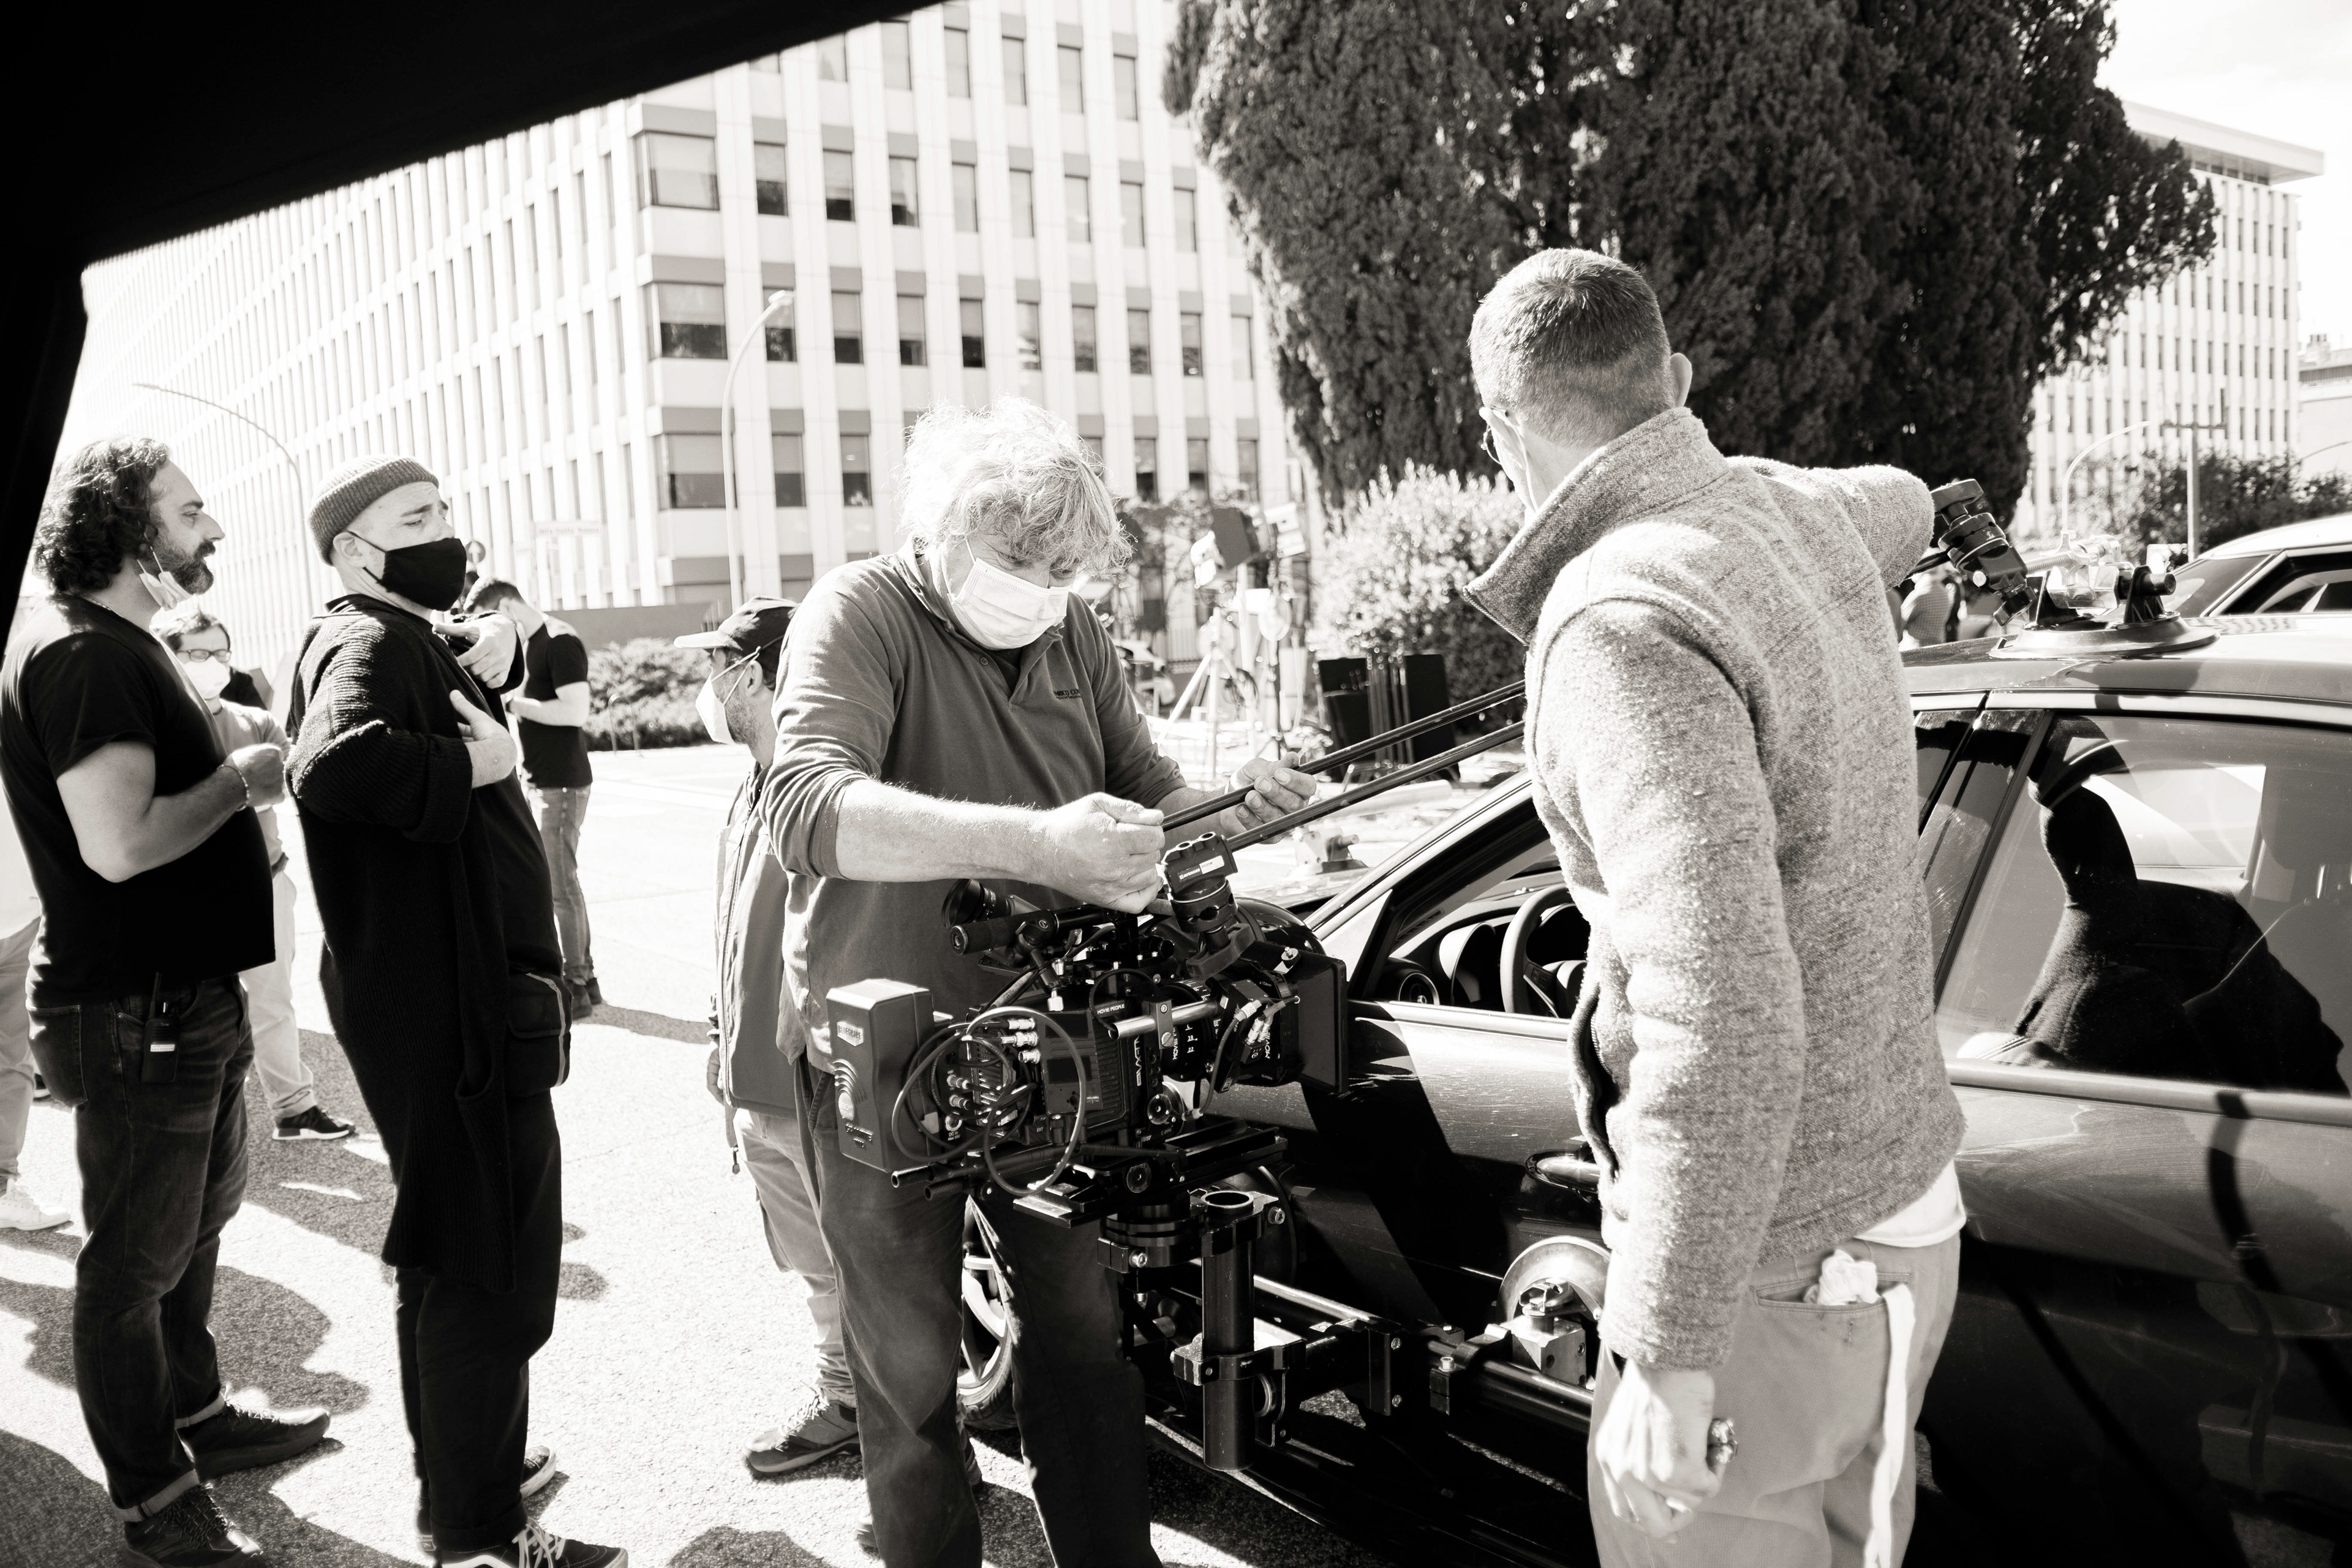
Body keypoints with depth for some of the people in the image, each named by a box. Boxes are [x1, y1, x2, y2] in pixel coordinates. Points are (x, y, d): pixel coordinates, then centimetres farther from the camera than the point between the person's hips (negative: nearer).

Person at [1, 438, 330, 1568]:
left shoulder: (118, 644, 14)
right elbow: (118, 843, -27)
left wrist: (243, 814, 5)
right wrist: (244, 779, -15)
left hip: (190, 995, 11)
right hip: (133, 1014, -10)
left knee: (197, 1221, 24)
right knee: (135, 1262, 3)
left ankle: (196, 1416, 42)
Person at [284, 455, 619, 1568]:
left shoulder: (402, 639, 15)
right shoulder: (366, 643, -18)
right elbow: (337, 764, -38)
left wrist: (482, 673, 4)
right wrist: (471, 762, -25)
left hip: (453, 997, 11)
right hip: (455, 1014, -11)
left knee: (450, 1253, 23)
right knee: (494, 1266, 0)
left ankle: (465, 1466, 41)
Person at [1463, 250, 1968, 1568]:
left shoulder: (1624, 625, -25)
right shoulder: (1793, 511, 2)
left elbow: (1724, 1027, -31)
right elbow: (1897, 512, 30)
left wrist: (1669, 1350, -23)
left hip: (1768, 1268, -9)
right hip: (1898, 1211, 9)